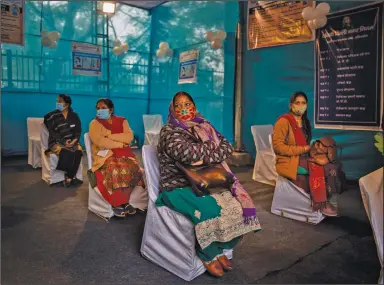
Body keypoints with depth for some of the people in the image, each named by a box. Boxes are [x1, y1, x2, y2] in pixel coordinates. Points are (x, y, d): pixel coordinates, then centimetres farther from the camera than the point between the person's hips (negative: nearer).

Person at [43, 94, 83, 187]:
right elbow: (52, 133, -1)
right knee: (67, 153, -32)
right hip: (57, 142, -2)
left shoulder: (74, 116, 11)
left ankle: (69, 177, -20)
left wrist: (74, 141, -14)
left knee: (78, 152, -30)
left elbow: (78, 131, 6)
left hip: (72, 142, 2)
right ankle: (71, 176, -10)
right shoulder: (51, 116, 5)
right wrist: (64, 142, -15)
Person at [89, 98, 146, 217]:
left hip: (124, 154, 3)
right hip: (105, 156, -3)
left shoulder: (121, 121, 12)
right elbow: (100, 142, -12)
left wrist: (109, 135, -11)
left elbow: (129, 137, -5)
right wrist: (121, 144, -10)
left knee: (133, 168, -27)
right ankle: (117, 203, -18)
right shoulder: (94, 123, 4)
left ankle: (124, 201, -15)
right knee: (115, 171, -33)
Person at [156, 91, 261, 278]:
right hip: (178, 187, -6)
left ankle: (220, 250, 9)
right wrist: (212, 145, -10)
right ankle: (207, 255, -1)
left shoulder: (204, 127, 9)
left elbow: (227, 148, -1)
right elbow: (189, 154, -27)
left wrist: (203, 158, -17)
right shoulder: (169, 132, -9)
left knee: (238, 205, -13)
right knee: (212, 210, -30)